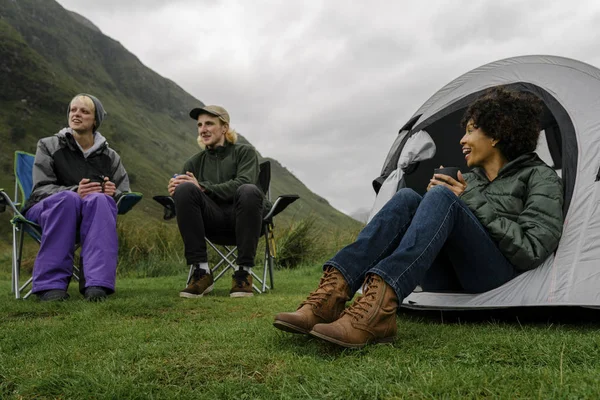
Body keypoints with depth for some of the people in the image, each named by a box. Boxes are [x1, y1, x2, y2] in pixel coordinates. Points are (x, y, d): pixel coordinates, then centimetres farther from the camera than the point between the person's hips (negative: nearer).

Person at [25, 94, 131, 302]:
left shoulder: (110, 156, 16)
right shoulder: (48, 146, 10)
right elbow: (40, 189, -3)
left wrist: (113, 193, -15)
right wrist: (75, 191, -24)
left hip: (94, 214, 1)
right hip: (46, 210, -1)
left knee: (100, 199, -36)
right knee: (67, 198, -37)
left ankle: (96, 283, -46)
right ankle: (51, 283, -39)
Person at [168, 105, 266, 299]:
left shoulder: (245, 152, 9)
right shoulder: (194, 162, 17)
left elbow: (242, 183, -12)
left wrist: (202, 188, -19)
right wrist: (176, 191, -19)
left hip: (241, 222, -2)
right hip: (213, 224, 2)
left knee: (249, 191, -34)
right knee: (185, 190, -25)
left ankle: (243, 271, -26)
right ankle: (200, 272, -24)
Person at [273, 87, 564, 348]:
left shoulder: (540, 178, 4)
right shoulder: (471, 178, 22)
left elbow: (531, 251, -11)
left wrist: (474, 200, -10)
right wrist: (440, 193, 0)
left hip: (497, 281, -5)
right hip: (450, 280, 5)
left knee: (443, 198, -28)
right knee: (407, 198, -19)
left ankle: (374, 309, -48)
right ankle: (330, 296, -36)